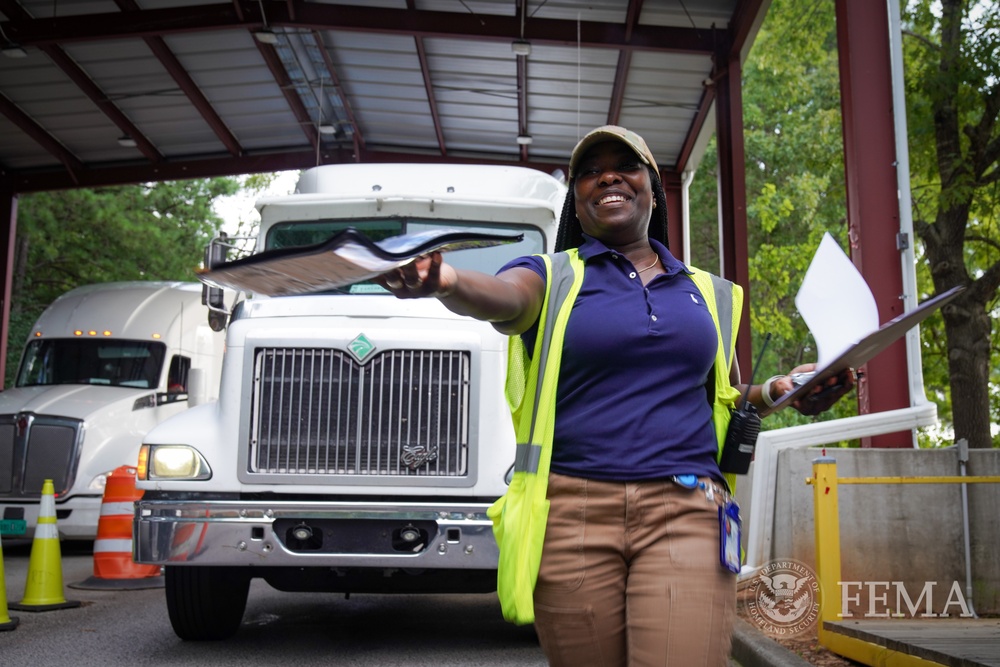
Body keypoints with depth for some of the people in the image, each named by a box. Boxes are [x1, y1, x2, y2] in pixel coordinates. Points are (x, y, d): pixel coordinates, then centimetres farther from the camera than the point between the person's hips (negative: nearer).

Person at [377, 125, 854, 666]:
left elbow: (727, 400, 24)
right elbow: (504, 297, -17)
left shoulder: (706, 293, 18)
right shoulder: (552, 276, 7)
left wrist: (775, 393, 1)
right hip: (573, 514, -1)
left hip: (685, 513, 2)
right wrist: (448, 282, -40)